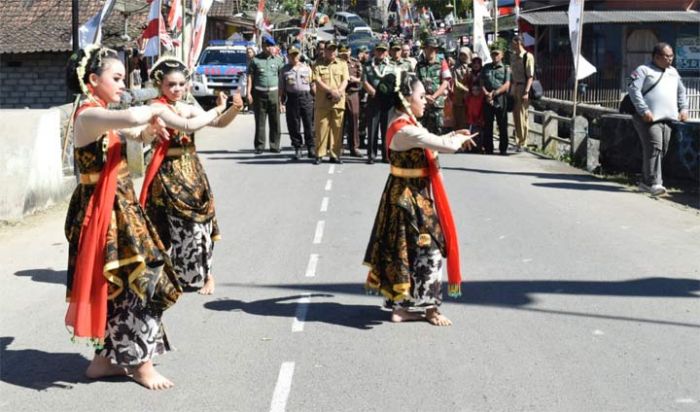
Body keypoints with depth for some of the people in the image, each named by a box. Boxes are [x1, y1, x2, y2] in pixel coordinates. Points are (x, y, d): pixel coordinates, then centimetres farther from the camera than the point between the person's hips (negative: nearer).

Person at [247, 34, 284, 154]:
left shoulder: (277, 60, 9)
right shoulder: (256, 60, 4)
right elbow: (250, 77, 4)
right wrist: (249, 93, -5)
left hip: (274, 92, 2)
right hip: (259, 93, -1)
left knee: (275, 121, 1)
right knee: (260, 121, 0)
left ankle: (274, 145, 8)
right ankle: (259, 146, 6)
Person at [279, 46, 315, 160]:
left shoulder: (306, 68, 12)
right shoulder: (284, 70, 8)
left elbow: (312, 84, 13)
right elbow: (281, 88, 8)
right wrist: (281, 102, 0)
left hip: (306, 96, 0)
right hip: (292, 98, 0)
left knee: (309, 124, -1)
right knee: (293, 125, 1)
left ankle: (311, 148, 5)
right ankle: (297, 149, 10)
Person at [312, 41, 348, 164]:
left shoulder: (342, 64, 14)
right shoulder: (318, 65, 8)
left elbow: (345, 81, 5)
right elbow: (317, 81, -4)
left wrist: (338, 92, -12)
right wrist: (331, 91, -15)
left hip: (338, 102, 2)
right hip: (322, 102, -2)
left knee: (337, 128, 1)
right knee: (321, 128, -4)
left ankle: (335, 155, 7)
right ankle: (319, 155, 0)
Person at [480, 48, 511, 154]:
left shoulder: (506, 68, 7)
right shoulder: (486, 67, 18)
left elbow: (506, 85, -3)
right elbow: (481, 82, 11)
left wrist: (494, 93, -13)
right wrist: (486, 93, -6)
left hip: (501, 99, -3)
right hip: (487, 100, 3)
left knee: (502, 125, 0)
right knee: (487, 125, 4)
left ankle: (503, 149, 5)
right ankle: (488, 149, 10)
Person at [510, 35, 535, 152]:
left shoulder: (528, 57, -11)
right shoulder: (513, 56, 12)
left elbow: (530, 76, -14)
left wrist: (526, 92, -19)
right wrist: (510, 90, 13)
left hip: (523, 87, -7)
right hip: (514, 87, 7)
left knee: (522, 116, -5)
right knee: (515, 115, 10)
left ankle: (522, 143, 1)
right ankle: (518, 141, 18)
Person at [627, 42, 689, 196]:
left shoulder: (673, 72, 21)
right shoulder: (643, 70, -1)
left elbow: (681, 91, 31)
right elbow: (633, 89, -11)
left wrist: (683, 108, 16)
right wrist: (644, 110, -19)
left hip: (667, 119, 7)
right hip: (649, 119, -7)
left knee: (662, 150, 6)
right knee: (654, 148, -17)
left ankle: (646, 182, 16)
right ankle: (654, 183, -18)